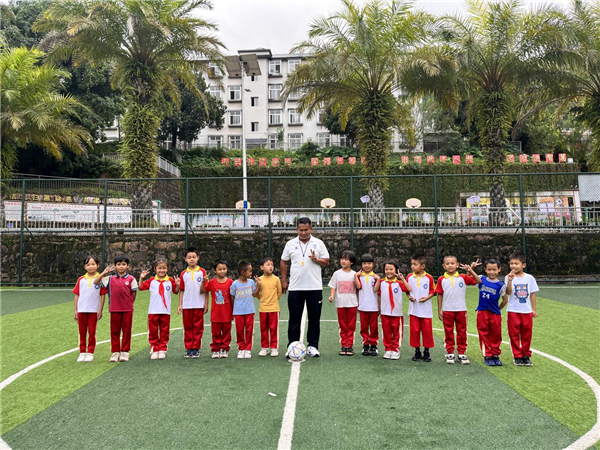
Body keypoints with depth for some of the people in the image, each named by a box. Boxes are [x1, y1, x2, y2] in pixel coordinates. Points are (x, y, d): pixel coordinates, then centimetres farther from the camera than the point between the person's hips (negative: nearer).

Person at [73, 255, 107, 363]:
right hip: (82, 310, 3)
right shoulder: (81, 280, 4)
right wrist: (75, 310, 4)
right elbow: (77, 295, 7)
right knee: (82, 332, 10)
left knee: (92, 332, 5)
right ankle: (82, 352, 20)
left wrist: (100, 310, -6)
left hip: (94, 310, -2)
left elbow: (102, 295, -3)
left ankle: (90, 353, 15)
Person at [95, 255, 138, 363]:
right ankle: (115, 352, 17)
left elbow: (134, 293, 2)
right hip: (114, 309, 2)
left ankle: (125, 351, 15)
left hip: (127, 309, -2)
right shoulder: (110, 279, 7)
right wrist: (104, 272, -1)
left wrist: (129, 303, 0)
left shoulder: (131, 279, 0)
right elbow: (95, 282, 5)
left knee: (126, 330, 5)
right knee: (114, 331, 7)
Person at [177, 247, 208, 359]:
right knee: (188, 328, 8)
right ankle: (188, 348, 18)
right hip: (187, 305, 2)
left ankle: (196, 349, 13)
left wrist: (206, 304, -3)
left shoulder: (202, 272, 0)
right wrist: (180, 305, 4)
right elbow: (181, 290, 9)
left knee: (198, 328, 4)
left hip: (199, 305, -2)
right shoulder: (183, 274, 6)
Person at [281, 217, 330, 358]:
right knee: (294, 319, 5)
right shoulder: (290, 244, 6)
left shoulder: (318, 243, 3)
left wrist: (316, 259, -16)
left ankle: (312, 346, 17)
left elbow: (326, 262, 4)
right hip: (295, 288, 1)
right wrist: (284, 281, 7)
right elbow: (283, 262, 13)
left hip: (315, 287, 0)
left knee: (314, 319, 6)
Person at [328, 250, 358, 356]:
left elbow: (357, 289, 6)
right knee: (343, 326, 7)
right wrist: (332, 296, -13)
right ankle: (344, 346, 14)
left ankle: (350, 346, 10)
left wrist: (358, 302, 5)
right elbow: (333, 287, 4)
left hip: (352, 304, -1)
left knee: (351, 326, 3)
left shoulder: (354, 274, 2)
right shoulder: (337, 273, 4)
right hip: (340, 304, 1)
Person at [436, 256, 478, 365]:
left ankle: (461, 354, 19)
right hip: (447, 310, 0)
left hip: (461, 310, 0)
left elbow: (476, 281, -8)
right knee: (448, 332, 8)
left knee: (462, 332, 8)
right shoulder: (441, 279, 0)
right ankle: (450, 353, 18)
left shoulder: (463, 277, 0)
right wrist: (439, 310, 1)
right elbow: (439, 295, 2)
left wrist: (471, 271, -20)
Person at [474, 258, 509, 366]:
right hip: (482, 312, 0)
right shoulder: (482, 280, -1)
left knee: (496, 335, 10)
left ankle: (495, 355, 25)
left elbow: (505, 300, 5)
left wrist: (498, 309, 10)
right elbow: (477, 278, -24)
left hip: (495, 314, 0)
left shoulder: (500, 285, -3)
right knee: (484, 335, 6)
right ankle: (487, 356, 15)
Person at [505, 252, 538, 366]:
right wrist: (510, 280, -30)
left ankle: (526, 356, 23)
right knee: (514, 335, 4)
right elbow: (508, 292, -17)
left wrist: (534, 309, 7)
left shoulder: (530, 278, 1)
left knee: (527, 334, 9)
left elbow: (532, 294, 7)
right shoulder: (509, 277, -5)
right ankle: (517, 356, 15)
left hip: (527, 311, 2)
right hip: (513, 311, -2)